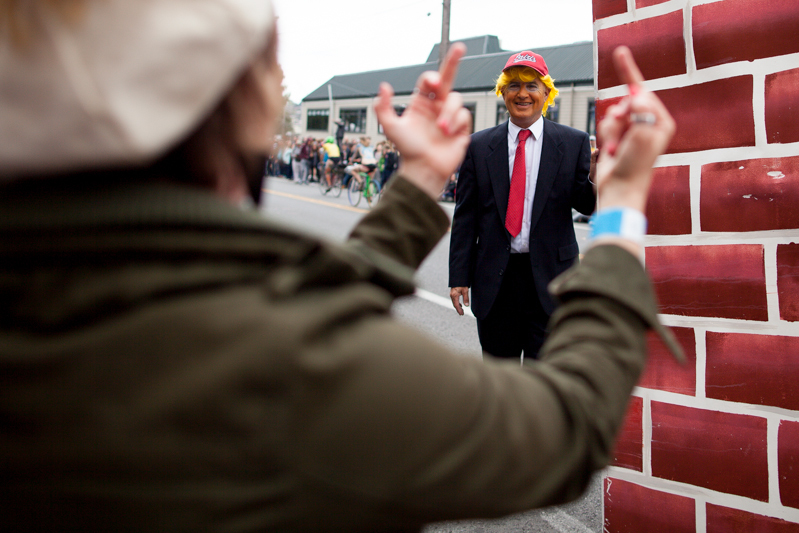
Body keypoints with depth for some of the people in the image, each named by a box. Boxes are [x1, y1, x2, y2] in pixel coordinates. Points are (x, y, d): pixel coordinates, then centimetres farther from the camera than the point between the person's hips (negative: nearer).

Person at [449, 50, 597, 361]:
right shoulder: (479, 146, 5)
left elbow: (586, 205, 0)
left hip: (550, 278, -1)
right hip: (495, 278, 2)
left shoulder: (574, 143, 2)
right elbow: (465, 216, 5)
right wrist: (459, 277, 1)